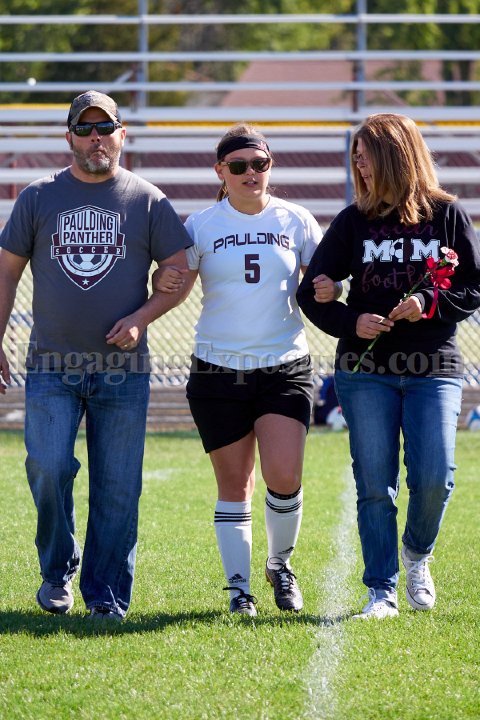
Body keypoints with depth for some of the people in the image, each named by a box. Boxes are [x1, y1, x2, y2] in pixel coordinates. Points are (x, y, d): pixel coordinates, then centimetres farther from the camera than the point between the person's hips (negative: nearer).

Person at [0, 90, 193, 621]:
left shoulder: (148, 201, 6)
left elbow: (180, 273, 8)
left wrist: (140, 318, -8)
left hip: (122, 369, 0)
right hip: (50, 368, 0)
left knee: (116, 487, 0)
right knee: (48, 469, -13)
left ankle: (106, 595, 10)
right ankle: (56, 570, 9)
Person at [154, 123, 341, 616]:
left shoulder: (296, 222, 5)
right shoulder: (201, 226, 2)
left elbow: (320, 282, 11)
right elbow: (170, 283, 5)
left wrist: (328, 290, -12)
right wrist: (164, 282, -18)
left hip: (284, 367, 0)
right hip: (218, 371, 0)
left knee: (284, 477, -12)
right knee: (234, 485, 3)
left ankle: (280, 563, 14)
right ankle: (239, 587, 13)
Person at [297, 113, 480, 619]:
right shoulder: (353, 221, 7)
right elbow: (310, 292, 9)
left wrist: (430, 305, -13)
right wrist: (351, 323, -8)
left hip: (434, 368, -1)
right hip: (366, 370, 1)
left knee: (433, 478, -11)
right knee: (374, 485, -3)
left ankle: (417, 556, 18)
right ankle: (382, 591, 5)